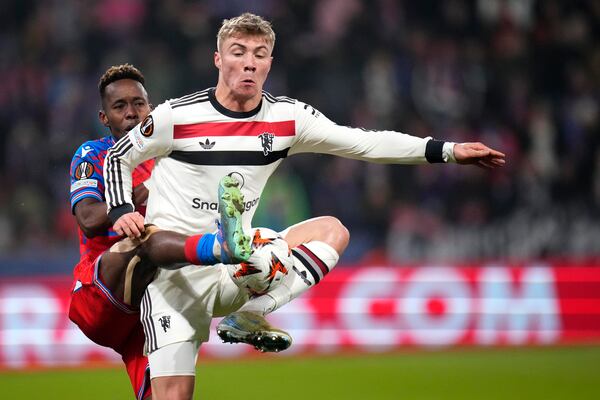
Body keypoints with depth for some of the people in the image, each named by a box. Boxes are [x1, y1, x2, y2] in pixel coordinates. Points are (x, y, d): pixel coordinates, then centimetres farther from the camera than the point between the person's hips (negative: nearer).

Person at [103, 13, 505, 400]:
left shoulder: (288, 117, 0)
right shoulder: (177, 116, -9)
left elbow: (365, 143, -1)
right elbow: (119, 159, 5)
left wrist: (447, 150, -7)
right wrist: (121, 211, -12)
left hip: (236, 268, 4)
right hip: (174, 268, -4)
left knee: (332, 231, -14)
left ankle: (248, 319, -21)